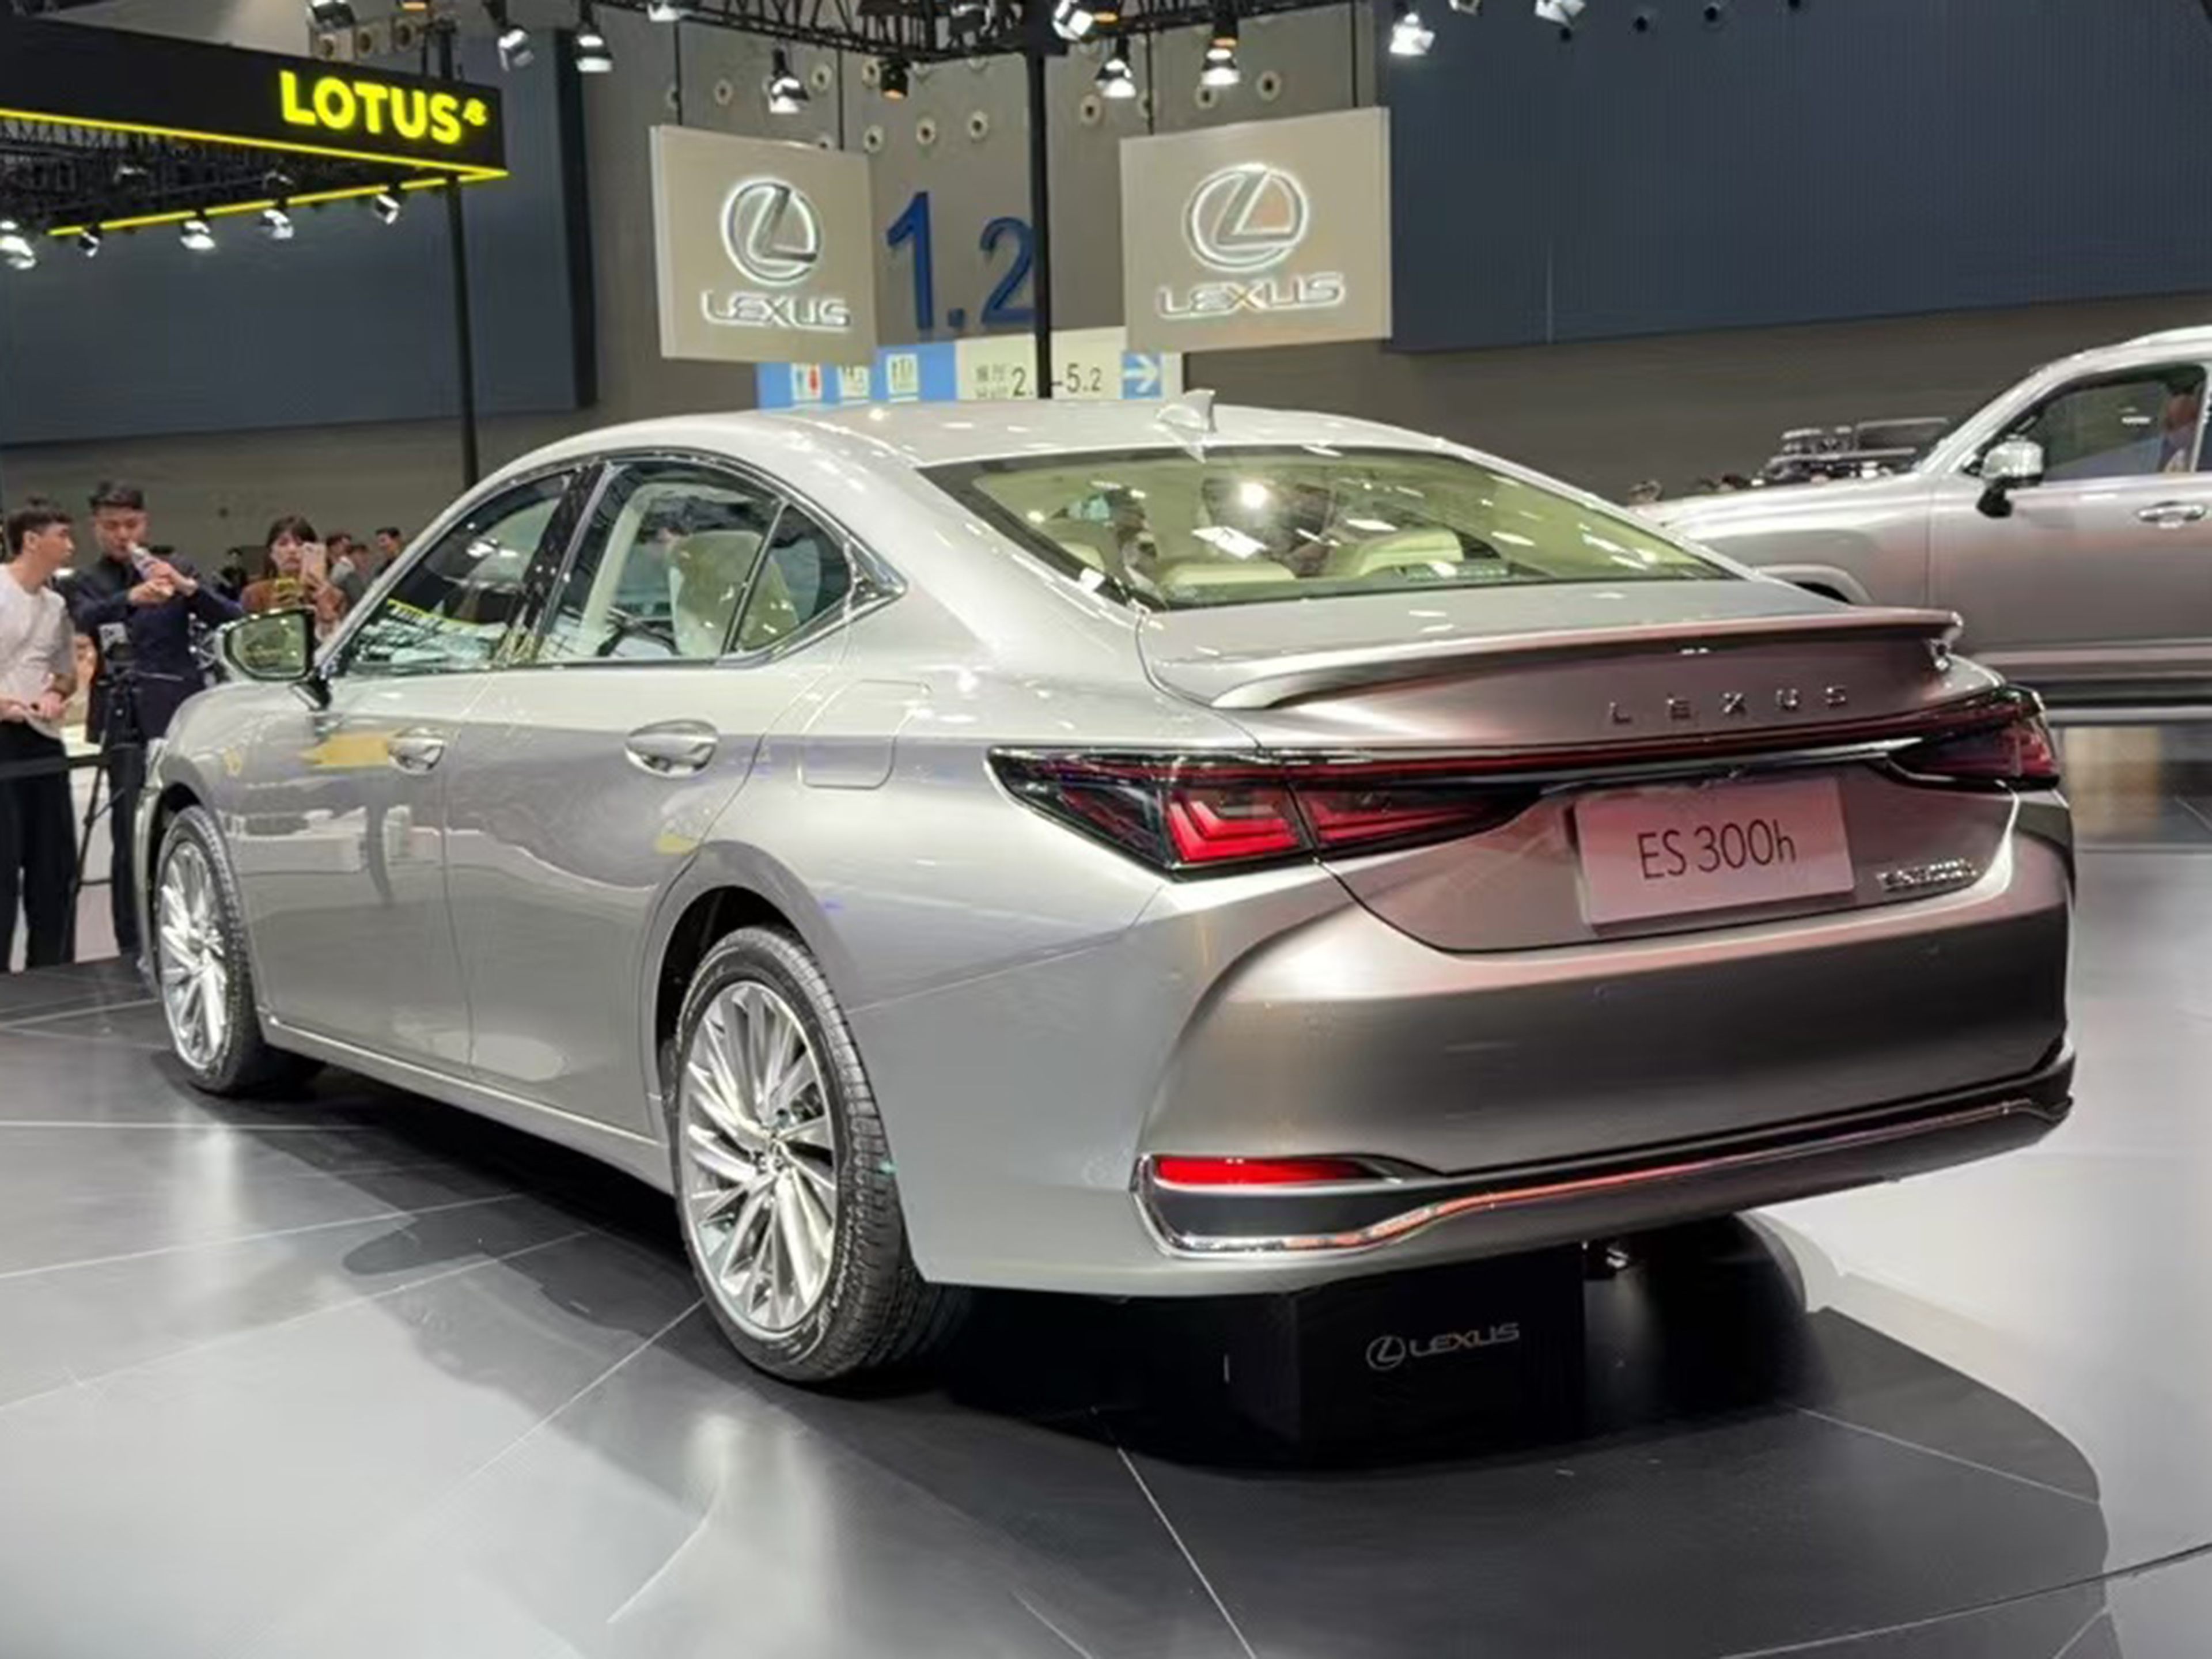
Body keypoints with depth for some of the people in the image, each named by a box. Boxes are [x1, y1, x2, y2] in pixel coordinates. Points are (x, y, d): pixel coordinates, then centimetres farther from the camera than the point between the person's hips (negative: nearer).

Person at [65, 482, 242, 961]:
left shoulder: (176, 569, 13)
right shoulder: (87, 585, 12)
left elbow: (232, 620, 3)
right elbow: (84, 620, -11)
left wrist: (188, 588, -15)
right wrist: (132, 598, -30)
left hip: (181, 717, 1)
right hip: (126, 723, 0)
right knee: (130, 836, -5)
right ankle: (134, 946, -1)